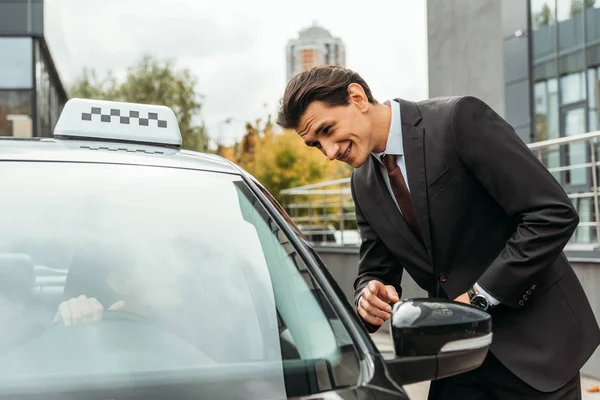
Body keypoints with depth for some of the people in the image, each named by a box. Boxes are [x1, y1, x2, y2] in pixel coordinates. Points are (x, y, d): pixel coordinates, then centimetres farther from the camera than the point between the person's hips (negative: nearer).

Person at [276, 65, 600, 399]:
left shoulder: (460, 118, -16)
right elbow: (376, 270, 12)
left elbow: (554, 214, -19)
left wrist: (478, 297, -20)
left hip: (535, 339, -5)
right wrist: (370, 296, -11)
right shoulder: (364, 183, 5)